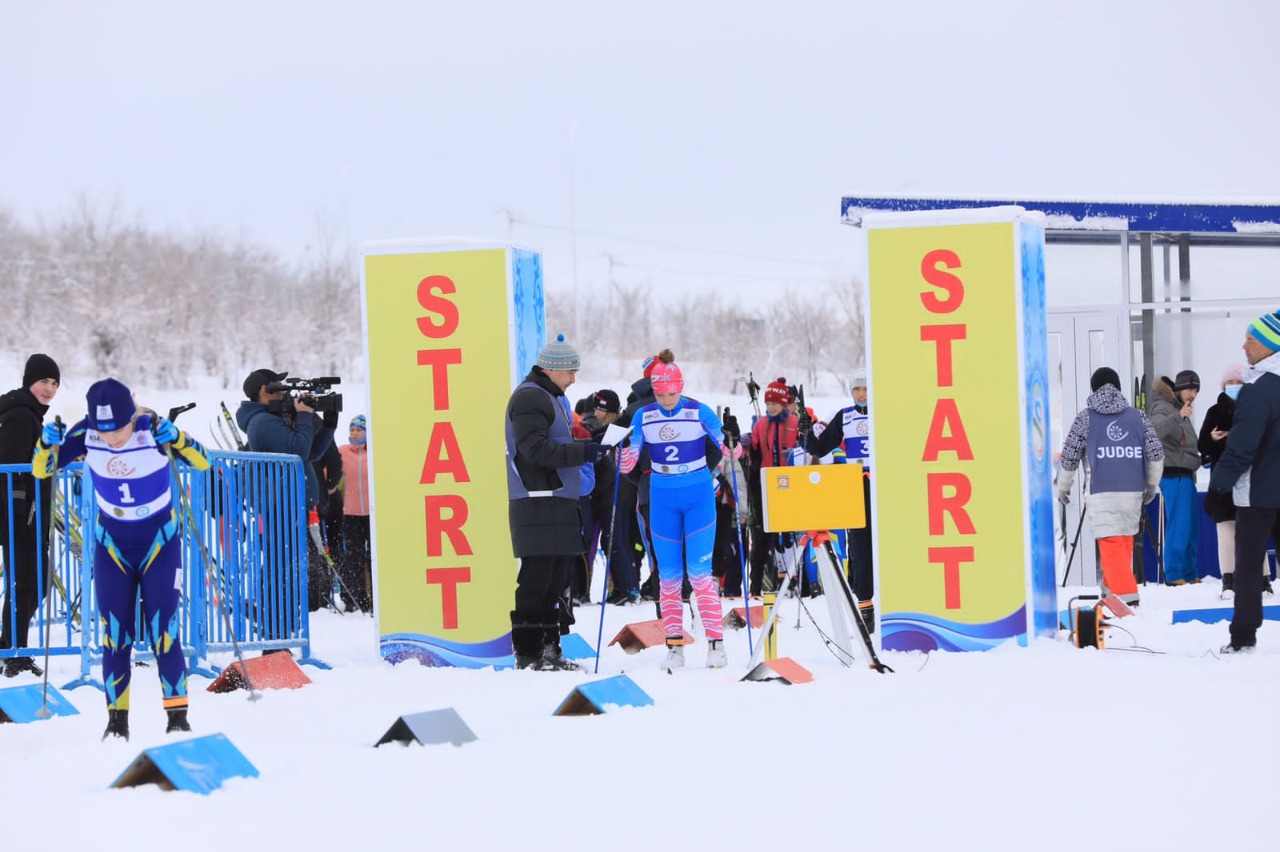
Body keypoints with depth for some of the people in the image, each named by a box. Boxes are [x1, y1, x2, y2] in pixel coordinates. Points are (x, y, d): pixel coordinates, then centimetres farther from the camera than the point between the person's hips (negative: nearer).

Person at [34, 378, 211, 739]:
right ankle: (117, 720, 8)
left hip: (159, 544, -2)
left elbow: (202, 462, -24)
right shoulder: (84, 435, -15)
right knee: (114, 635, 2)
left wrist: (176, 439, -41)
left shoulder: (153, 430, -22)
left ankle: (178, 715, 0)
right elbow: (40, 469, -6)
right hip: (112, 546, 3)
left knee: (163, 631, -7)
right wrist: (47, 443, -26)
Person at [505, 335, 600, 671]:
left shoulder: (552, 397, 22)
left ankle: (549, 649, 17)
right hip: (537, 502, -10)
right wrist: (581, 452, -22)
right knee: (536, 577, -10)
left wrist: (585, 452, 13)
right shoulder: (529, 398, -10)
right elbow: (536, 449, -21)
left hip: (558, 502, 10)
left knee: (557, 577, 12)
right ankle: (528, 654, -8)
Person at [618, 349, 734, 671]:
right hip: (662, 499, 3)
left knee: (699, 572, -8)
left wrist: (732, 445, -24)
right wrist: (625, 451, -18)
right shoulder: (644, 417, 0)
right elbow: (629, 459, 3)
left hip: (698, 496, -3)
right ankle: (674, 646, 8)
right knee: (668, 575, 4)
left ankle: (716, 642, -5)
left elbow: (726, 446, -3)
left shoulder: (699, 412, -7)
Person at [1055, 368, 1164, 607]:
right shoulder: (1137, 417, 10)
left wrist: (1063, 487, 21)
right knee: (1125, 539, 19)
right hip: (1133, 490, 4)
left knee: (1111, 543, -7)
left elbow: (1070, 456, 6)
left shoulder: (1085, 418, 4)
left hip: (1102, 492, -4)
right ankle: (1112, 587, 31)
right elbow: (1156, 454, 8)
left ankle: (1126, 594, -20)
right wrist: (1151, 486, 23)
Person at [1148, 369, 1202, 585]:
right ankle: (1173, 575, -12)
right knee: (1179, 526, -13)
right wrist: (1178, 416, -43)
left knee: (1192, 526, 12)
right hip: (1174, 475, -10)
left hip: (1185, 475, 10)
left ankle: (1189, 573, 18)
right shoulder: (1163, 407, -9)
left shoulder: (1179, 408, 21)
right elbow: (1156, 429, -31)